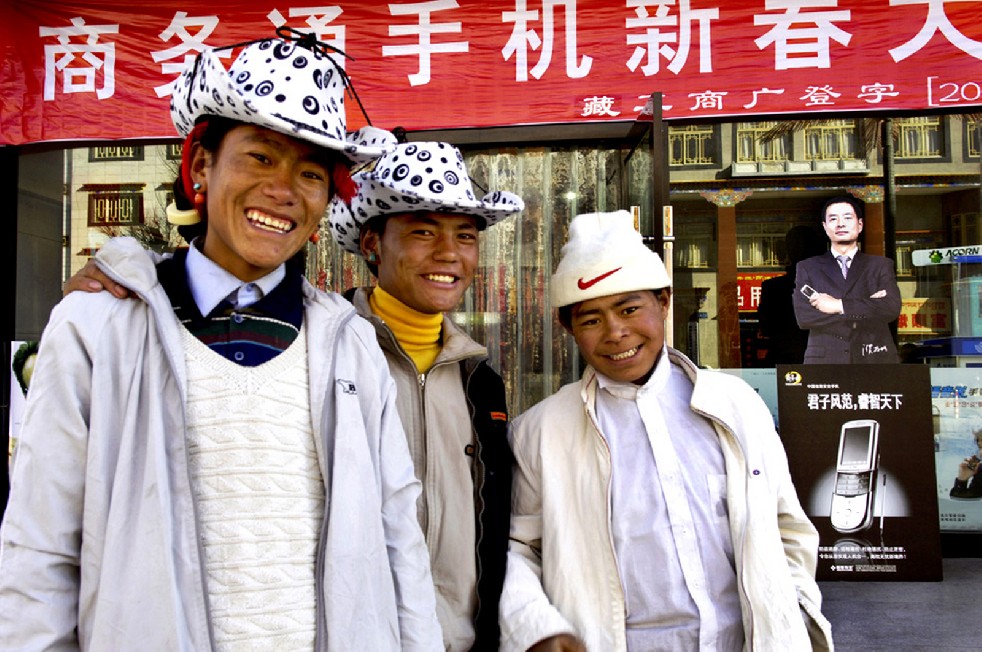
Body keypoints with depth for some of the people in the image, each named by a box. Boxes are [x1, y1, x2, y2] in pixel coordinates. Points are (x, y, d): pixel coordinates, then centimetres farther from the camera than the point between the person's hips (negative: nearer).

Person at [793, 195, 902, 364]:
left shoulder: (880, 266, 14)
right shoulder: (807, 268, 11)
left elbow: (892, 307, -3)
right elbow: (803, 316, -3)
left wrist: (839, 305, -7)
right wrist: (866, 311, -5)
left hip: (874, 362, 1)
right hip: (825, 361, -1)